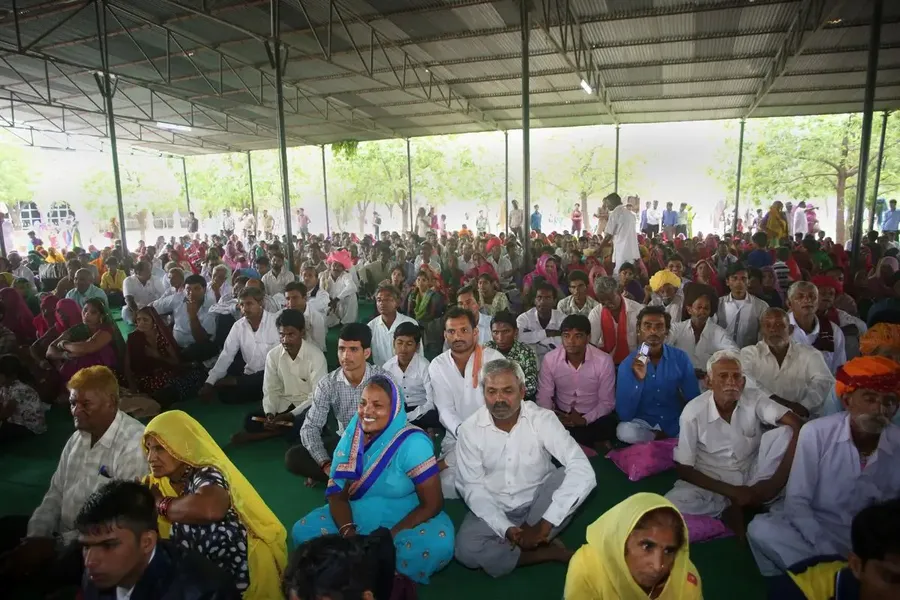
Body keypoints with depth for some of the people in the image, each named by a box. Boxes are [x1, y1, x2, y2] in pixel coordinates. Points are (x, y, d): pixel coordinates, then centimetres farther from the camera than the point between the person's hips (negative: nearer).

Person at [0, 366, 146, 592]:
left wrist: (56, 545, -20)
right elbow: (55, 493, 12)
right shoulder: (77, 437, 9)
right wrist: (35, 538, -5)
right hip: (62, 532, 9)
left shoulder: (135, 445, -23)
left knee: (48, 571, -33)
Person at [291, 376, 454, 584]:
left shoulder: (413, 443, -18)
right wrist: (348, 534, -21)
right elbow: (337, 494, -2)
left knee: (437, 544, -34)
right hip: (356, 518, 5)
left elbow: (432, 504, -18)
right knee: (302, 531, -14)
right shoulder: (351, 436, -3)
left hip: (404, 522, -4)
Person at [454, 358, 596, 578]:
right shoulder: (470, 429, -13)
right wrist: (505, 528, -25)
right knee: (466, 550, -27)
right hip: (494, 508, 2)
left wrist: (544, 524, -34)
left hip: (537, 503, -1)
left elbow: (583, 471, -28)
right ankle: (549, 551, -11)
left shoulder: (542, 419, -18)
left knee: (567, 475, -29)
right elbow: (472, 487, -10)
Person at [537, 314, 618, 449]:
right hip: (562, 416, 3)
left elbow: (607, 402, -8)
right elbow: (544, 396, -4)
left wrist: (584, 420, -25)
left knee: (608, 426, -34)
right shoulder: (550, 359, -9)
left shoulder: (604, 360, -14)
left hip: (594, 417, -2)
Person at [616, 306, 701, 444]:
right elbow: (624, 415, -16)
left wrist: (669, 432, -15)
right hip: (643, 424, 1)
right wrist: (638, 379, -29)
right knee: (624, 430, -31)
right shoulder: (628, 363, -10)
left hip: (675, 424, 0)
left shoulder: (681, 358, -5)